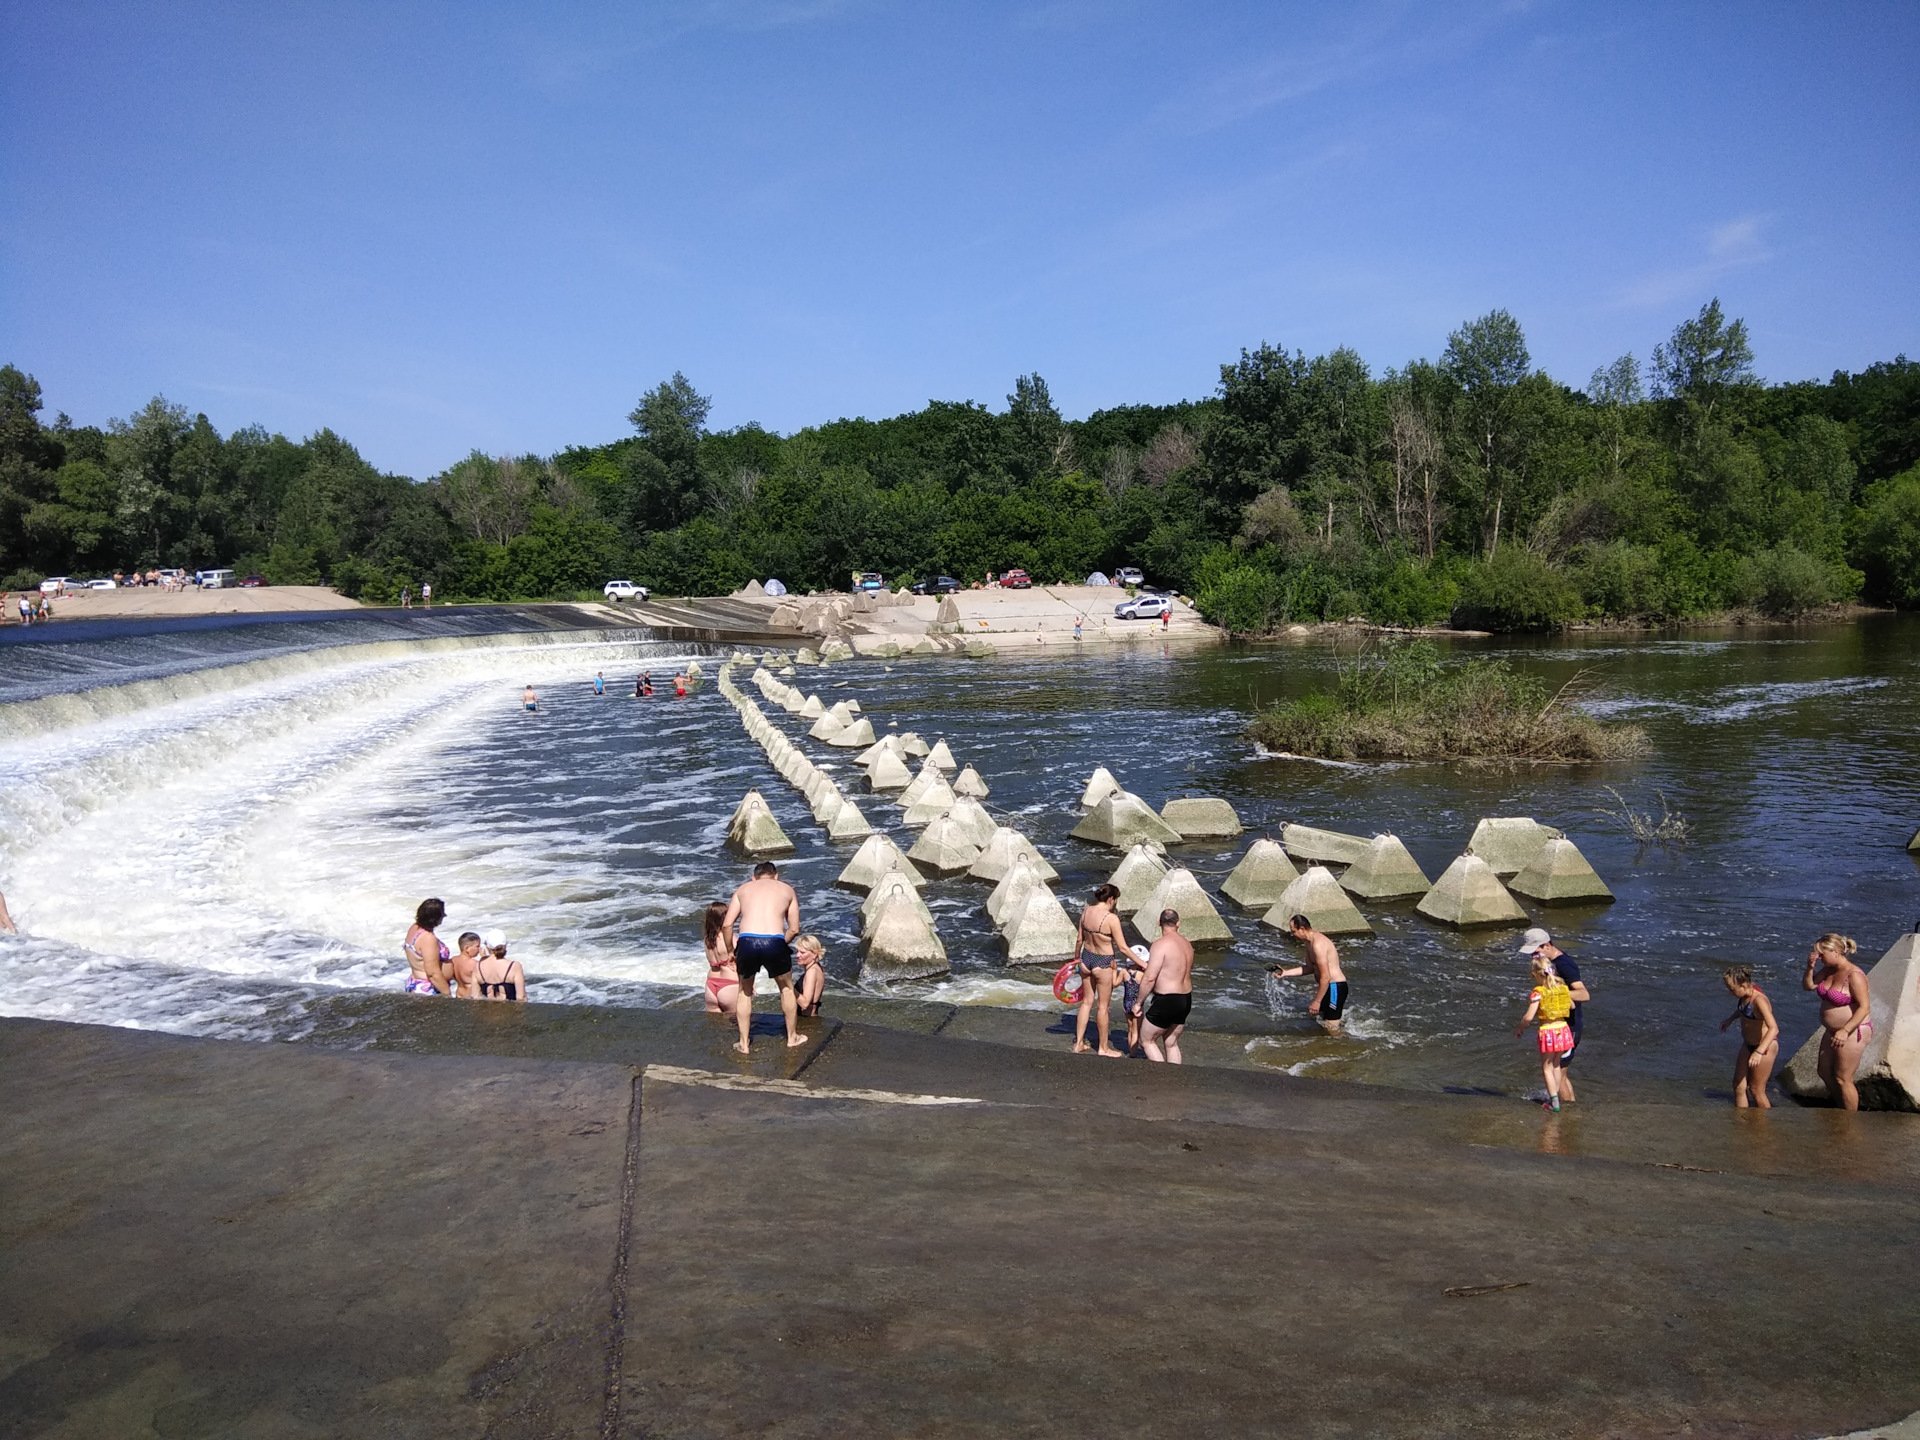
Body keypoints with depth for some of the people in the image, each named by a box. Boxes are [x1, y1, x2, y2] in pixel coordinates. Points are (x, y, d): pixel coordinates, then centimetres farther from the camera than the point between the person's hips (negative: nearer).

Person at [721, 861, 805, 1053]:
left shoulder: (743, 889, 23)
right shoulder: (787, 889, 22)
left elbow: (727, 924, 13)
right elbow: (794, 929, 16)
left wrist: (732, 950, 25)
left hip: (746, 942, 1)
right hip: (774, 942, -1)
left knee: (745, 991, 26)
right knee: (786, 988, 26)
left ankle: (743, 1043, 29)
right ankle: (792, 1037, 38)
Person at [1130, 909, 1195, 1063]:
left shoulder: (1161, 945, -17)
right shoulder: (1187, 944, 8)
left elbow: (1149, 978, -21)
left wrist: (1139, 1002, -10)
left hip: (1166, 1001, -8)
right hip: (1186, 1000, 8)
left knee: (1146, 1040, 6)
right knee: (1172, 1043, 18)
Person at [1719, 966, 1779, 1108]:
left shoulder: (1759, 1000, -31)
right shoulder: (1746, 992, -6)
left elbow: (1774, 1028, -41)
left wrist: (1759, 1051, -50)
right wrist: (1730, 1019, 24)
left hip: (1765, 1046, -8)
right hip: (1748, 1044, 8)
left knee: (1756, 1090, 5)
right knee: (1739, 1086, 9)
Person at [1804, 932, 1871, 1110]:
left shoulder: (1853, 975, -22)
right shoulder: (1828, 970, 2)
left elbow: (1865, 1007, -25)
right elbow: (1808, 986, 11)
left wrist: (1845, 1031, -32)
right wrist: (1810, 967, -7)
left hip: (1852, 1032, -9)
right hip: (1833, 1031, 9)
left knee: (1842, 1079, 0)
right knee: (1825, 1073, 18)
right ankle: (1842, 1108, 34)